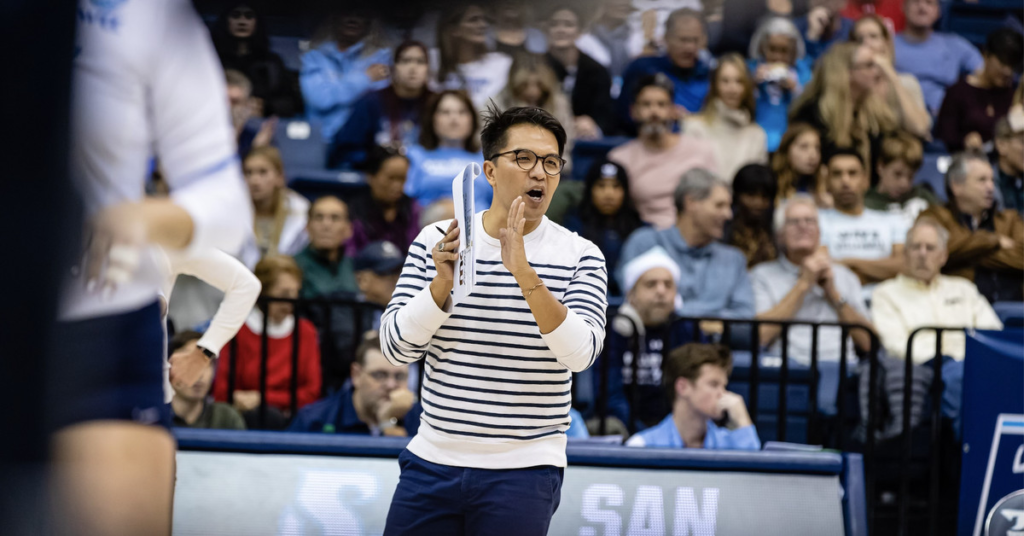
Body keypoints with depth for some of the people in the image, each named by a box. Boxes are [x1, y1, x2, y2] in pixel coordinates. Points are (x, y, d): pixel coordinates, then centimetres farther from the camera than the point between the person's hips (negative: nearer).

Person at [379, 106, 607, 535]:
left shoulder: (580, 257, -3)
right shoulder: (435, 242, 3)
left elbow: (580, 352, -18)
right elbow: (396, 347, -2)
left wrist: (524, 273, -29)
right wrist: (443, 282, -18)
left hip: (523, 472, -2)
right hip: (431, 462, 2)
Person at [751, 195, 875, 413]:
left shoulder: (844, 276, 28)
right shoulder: (763, 275, 18)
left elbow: (867, 342, 16)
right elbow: (760, 334, -2)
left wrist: (832, 291, 8)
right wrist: (804, 284, 3)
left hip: (841, 366, 2)